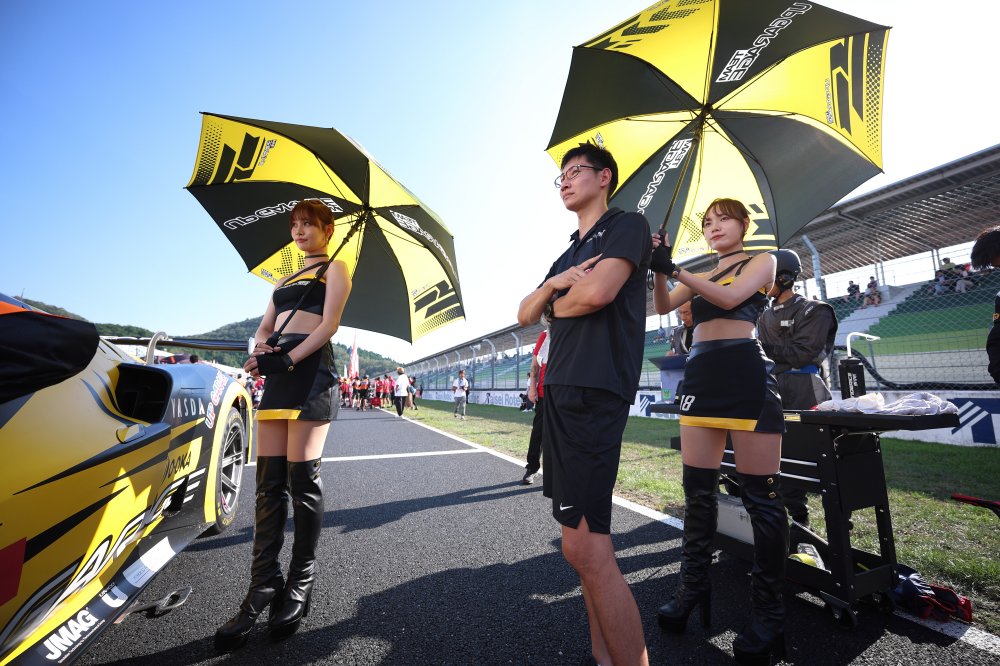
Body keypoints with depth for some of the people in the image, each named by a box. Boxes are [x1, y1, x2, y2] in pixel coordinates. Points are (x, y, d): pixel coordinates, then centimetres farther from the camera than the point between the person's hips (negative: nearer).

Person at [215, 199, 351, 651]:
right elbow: (263, 329, 19)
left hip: (311, 369, -6)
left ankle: (300, 584, 8)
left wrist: (288, 359, -17)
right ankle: (263, 584, 11)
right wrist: (261, 351, -4)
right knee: (268, 482, 3)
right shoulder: (284, 281, 29)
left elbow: (329, 325, -6)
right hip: (277, 373, 7)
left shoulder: (335, 268, 8)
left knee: (302, 479, -6)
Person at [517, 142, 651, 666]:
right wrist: (553, 285, -2)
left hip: (594, 391, -9)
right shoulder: (567, 255, 25)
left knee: (585, 548, -11)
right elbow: (524, 315, 18)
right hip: (559, 391, 9)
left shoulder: (626, 225, 2)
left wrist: (556, 304, 4)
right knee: (584, 542, 14)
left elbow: (598, 292, -17)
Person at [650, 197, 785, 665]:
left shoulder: (762, 261, 11)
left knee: (760, 495, -2)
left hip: (746, 374, -5)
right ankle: (693, 588, 18)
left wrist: (674, 269, -15)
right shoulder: (702, 277, 24)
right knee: (698, 490, 6)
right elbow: (663, 306, 9)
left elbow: (730, 297, -9)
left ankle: (768, 612, 11)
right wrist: (658, 269, -7)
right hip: (700, 376, 5)